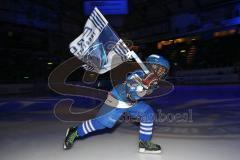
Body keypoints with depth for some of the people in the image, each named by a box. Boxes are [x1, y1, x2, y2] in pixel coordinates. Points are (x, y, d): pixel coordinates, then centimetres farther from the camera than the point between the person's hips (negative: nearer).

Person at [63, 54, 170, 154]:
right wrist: (145, 84, -42)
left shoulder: (153, 80, -3)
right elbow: (133, 96, -39)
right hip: (117, 100, -8)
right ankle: (75, 132, 13)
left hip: (132, 103, 8)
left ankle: (144, 142, 9)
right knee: (103, 121, -7)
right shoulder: (138, 75, -30)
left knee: (148, 113, -3)